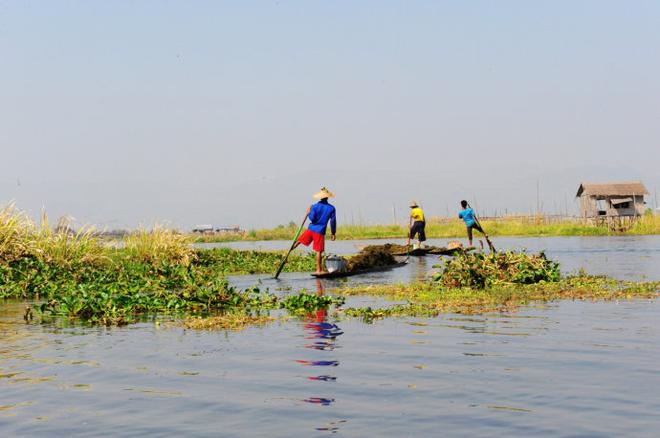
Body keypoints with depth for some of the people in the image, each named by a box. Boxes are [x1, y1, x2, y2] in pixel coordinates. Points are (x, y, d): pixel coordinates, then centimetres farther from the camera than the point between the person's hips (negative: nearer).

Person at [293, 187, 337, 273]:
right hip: (320, 232, 0)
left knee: (300, 240, 20)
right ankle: (318, 269, 6)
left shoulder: (315, 206, -5)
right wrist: (333, 233, 11)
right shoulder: (331, 208, -2)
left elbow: (312, 218, -10)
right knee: (319, 251, 3)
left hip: (311, 229, 0)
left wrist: (308, 213, 9)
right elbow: (333, 221, 1)